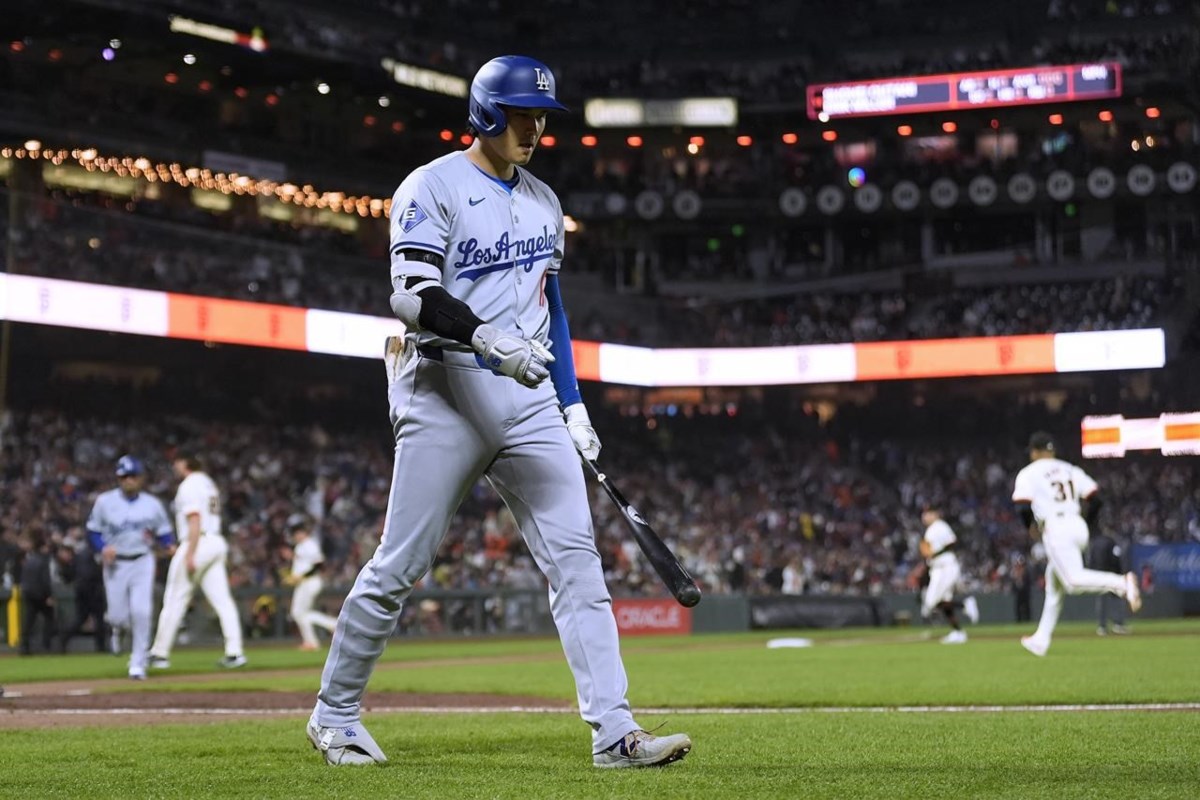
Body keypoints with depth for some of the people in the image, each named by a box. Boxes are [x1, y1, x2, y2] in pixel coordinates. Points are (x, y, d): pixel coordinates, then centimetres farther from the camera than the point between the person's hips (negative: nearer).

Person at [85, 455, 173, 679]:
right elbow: (93, 531, 4)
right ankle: (118, 627, 39)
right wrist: (103, 548, -16)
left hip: (142, 562, 0)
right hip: (115, 564, 0)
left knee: (141, 612, -14)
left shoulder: (153, 504, 3)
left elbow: (164, 533, 8)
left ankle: (138, 664, -1)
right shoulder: (105, 501, -1)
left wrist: (171, 546, -14)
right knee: (118, 615, -3)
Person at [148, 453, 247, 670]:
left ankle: (160, 653, 4)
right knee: (222, 600, 2)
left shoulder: (189, 486, -8)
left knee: (174, 601, -1)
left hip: (197, 544, -9)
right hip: (216, 543, 9)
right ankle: (234, 652, -6)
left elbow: (195, 521, -18)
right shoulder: (208, 483, 20)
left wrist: (190, 555, -21)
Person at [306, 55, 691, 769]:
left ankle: (614, 732, -8)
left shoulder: (544, 202, 17)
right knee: (401, 565, -2)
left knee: (576, 555, -5)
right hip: (446, 395, -6)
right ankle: (334, 714, 16)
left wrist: (573, 402, 15)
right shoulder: (433, 187, -5)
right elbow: (413, 294, -18)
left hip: (528, 401, 6)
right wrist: (489, 338, -33)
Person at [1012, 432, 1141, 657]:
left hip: (1056, 529, -7)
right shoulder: (1070, 469, 19)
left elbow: (1023, 506, -10)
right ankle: (1041, 640, 21)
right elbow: (1094, 498, 9)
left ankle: (1121, 583, -39)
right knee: (1054, 586, 16)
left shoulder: (1028, 473, 3)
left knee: (1073, 580, -18)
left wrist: (1030, 527, 9)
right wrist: (1086, 524, 21)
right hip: (1078, 528, 7)